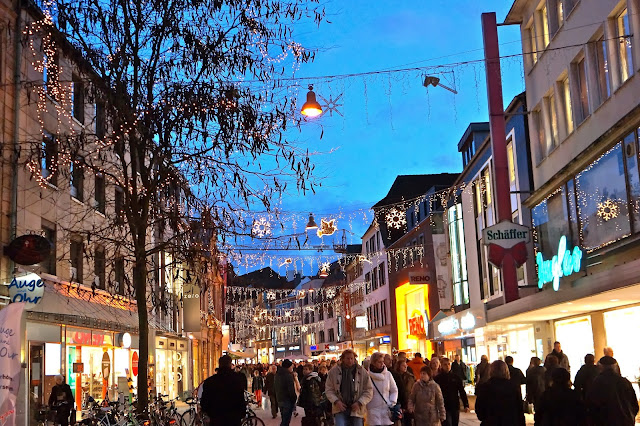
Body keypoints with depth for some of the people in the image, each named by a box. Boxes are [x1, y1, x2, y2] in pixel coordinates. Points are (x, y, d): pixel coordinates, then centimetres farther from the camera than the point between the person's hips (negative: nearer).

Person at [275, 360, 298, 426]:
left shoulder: (277, 374, 8)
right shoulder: (288, 376, -19)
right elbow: (291, 390, -20)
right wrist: (294, 399, -7)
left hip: (279, 400, 8)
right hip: (287, 401, -8)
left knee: (284, 420, 20)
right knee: (286, 421, -3)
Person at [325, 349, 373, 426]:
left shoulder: (362, 372, 0)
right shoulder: (334, 371, 1)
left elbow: (369, 390, 1)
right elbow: (329, 390, 5)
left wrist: (360, 403, -11)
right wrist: (336, 401, -10)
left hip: (356, 409, 1)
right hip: (340, 408, -1)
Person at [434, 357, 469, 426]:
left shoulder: (456, 377, 2)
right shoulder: (437, 378, -3)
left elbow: (462, 392, 4)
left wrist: (466, 405, -1)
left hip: (455, 406, 3)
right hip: (444, 407, -3)